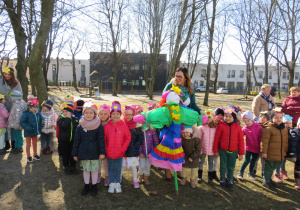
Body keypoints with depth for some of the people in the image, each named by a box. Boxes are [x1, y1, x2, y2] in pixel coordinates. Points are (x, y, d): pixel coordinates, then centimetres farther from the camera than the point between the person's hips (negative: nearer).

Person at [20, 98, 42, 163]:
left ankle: (35, 155, 33)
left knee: (35, 143, 18)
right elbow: (22, 122, -17)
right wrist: (28, 127, -28)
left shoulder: (38, 114, -1)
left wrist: (39, 128, 5)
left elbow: (40, 122, 12)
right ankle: (28, 157, 20)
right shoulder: (25, 114, -18)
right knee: (28, 144, 8)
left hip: (35, 131, 5)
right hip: (28, 132, -5)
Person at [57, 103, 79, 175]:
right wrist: (68, 118, -24)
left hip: (73, 140, 2)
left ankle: (73, 167, 27)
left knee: (72, 154, 11)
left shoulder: (75, 119, 0)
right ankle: (66, 167, 27)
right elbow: (63, 126, -27)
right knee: (65, 154, 10)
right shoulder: (61, 119, -7)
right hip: (63, 141, -1)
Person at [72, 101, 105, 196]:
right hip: (83, 152, 2)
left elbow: (101, 140, -5)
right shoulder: (80, 127, 0)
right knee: (86, 169, 14)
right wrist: (75, 154, 6)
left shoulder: (99, 126, -7)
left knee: (94, 169, 9)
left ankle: (94, 186, 29)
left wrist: (102, 152, -9)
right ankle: (86, 186, 33)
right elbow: (76, 141, 5)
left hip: (95, 152, -2)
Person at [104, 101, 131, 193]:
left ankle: (118, 184, 28)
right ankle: (111, 184, 29)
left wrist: (123, 149, -7)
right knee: (110, 168, 14)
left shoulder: (124, 126, -8)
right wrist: (105, 150, -4)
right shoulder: (106, 126, -6)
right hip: (109, 153, 1)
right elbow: (103, 139, 1)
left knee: (118, 169, 12)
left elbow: (128, 138, -2)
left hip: (120, 153, -1)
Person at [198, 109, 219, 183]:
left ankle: (210, 177, 29)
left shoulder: (216, 128, -5)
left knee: (211, 162, 13)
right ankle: (199, 176, 28)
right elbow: (198, 138, -4)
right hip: (203, 148, 0)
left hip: (212, 149, 0)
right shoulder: (201, 127, -6)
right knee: (201, 161, 12)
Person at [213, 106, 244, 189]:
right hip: (223, 151, -1)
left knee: (231, 167, 13)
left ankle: (230, 180, 33)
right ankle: (222, 179, 31)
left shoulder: (238, 127, -4)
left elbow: (241, 141, 1)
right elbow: (216, 138, -2)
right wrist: (216, 150, 1)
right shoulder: (221, 126, -8)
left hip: (233, 152, 1)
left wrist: (241, 153, 2)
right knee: (223, 166, 11)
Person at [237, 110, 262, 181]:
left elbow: (260, 138, -5)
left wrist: (261, 148, -3)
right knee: (247, 160, -2)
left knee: (253, 161, 16)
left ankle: (250, 173, 36)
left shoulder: (258, 128, -10)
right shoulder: (245, 128, -7)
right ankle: (240, 173, 14)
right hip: (248, 147, -1)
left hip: (256, 148, 1)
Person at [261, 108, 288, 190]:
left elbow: (286, 141, 19)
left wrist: (285, 151, 19)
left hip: (280, 155, 7)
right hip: (270, 154, -7)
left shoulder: (284, 129, 9)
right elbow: (264, 141, -16)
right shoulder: (268, 128, -15)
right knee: (268, 167, 6)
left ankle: (268, 179, 36)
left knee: (273, 168, 19)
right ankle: (266, 181, 22)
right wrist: (264, 152, -17)